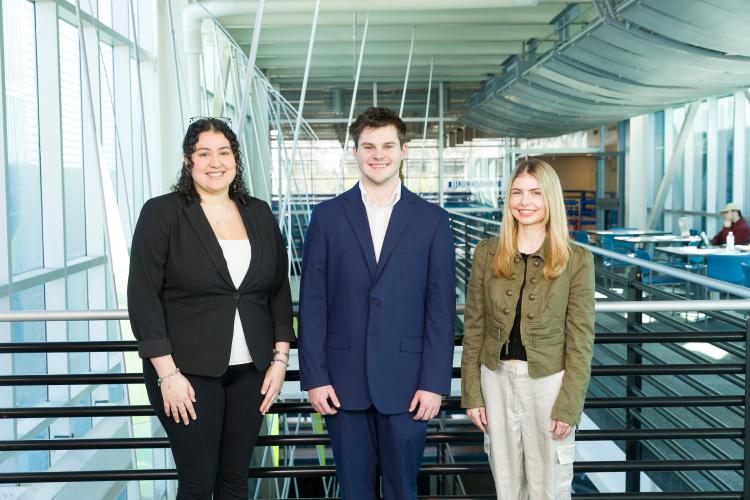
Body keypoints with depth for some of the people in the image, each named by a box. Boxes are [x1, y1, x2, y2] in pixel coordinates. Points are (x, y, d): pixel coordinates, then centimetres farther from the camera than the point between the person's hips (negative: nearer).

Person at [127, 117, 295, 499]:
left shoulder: (259, 213, 7)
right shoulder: (161, 213, -5)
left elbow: (279, 289, 10)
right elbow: (143, 295, -9)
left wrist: (280, 358, 3)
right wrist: (167, 373, -13)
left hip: (251, 370, 4)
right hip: (189, 371, -3)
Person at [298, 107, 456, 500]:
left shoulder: (432, 220, 1)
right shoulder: (327, 216, 2)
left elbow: (441, 308, 0)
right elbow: (312, 305, 1)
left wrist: (434, 382, -5)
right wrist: (314, 377, -4)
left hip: (406, 381, 0)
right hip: (344, 379, 1)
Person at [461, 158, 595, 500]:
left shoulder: (577, 260, -6)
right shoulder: (487, 253, 0)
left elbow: (580, 338, -6)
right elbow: (474, 328, 3)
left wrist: (568, 406, -9)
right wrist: (472, 393, 1)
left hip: (548, 383, -2)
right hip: (497, 380, 2)